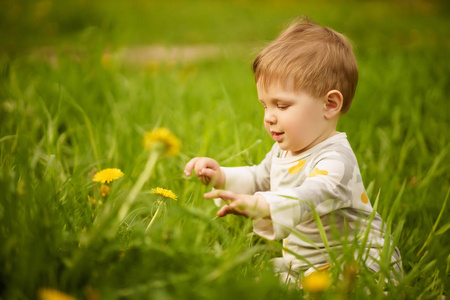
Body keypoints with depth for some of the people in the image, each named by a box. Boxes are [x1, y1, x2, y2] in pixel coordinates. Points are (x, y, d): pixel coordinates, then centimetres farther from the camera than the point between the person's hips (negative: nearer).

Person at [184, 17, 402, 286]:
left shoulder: (336, 159, -24)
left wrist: (260, 205, -63)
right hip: (301, 266, 10)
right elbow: (259, 178, 27)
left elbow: (313, 197, -45)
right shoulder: (285, 150, 8)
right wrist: (222, 177, 7)